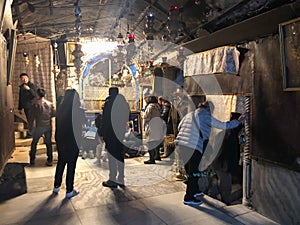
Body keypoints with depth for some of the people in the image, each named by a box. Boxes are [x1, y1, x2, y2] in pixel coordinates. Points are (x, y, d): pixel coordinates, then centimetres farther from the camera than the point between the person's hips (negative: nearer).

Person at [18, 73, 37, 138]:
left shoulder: (32, 85, -2)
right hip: (25, 107, 6)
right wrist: (20, 108, 21)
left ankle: (30, 133, -9)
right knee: (29, 121, 7)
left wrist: (29, 89, -33)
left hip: (31, 106, -6)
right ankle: (31, 133, 12)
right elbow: (20, 98, 21)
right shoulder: (21, 87, 16)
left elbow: (34, 95, -17)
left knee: (30, 120, -11)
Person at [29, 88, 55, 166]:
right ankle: (49, 160, 13)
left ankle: (32, 159, 22)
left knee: (34, 142, 16)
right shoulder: (50, 104, -1)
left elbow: (32, 117, -7)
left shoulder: (35, 104, -9)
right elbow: (54, 114, 2)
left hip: (39, 126, -2)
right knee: (48, 143, 11)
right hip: (48, 126, 3)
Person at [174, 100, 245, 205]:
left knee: (190, 170, 21)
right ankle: (189, 198, 10)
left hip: (180, 144, 8)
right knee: (193, 172, 3)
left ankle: (194, 190, 38)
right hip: (194, 147, -8)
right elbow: (223, 125, -4)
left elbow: (179, 127, 27)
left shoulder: (189, 115, 19)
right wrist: (238, 121, 7)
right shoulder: (205, 115, -3)